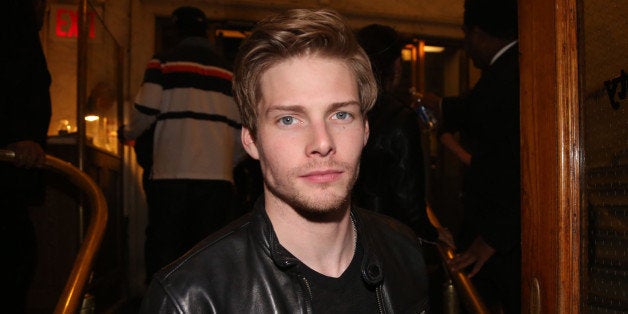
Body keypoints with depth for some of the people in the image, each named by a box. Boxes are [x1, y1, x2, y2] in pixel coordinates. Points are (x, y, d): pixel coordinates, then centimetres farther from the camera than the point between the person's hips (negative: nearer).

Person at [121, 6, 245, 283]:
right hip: (218, 177, 3)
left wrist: (128, 133, 20)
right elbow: (242, 130, 10)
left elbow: (145, 112, -2)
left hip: (172, 174, -2)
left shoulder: (164, 63, 5)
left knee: (163, 250, 4)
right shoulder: (229, 71, 14)